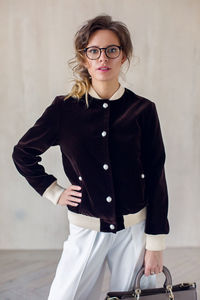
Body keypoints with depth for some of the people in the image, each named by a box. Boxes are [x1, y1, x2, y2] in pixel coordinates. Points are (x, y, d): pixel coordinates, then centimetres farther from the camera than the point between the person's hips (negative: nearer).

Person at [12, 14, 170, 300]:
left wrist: (155, 244, -3)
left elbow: (156, 180, -2)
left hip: (134, 229, 0)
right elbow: (23, 152, 10)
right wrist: (54, 191, 2)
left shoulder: (143, 110, -5)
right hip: (87, 230, 0)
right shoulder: (65, 108, -4)